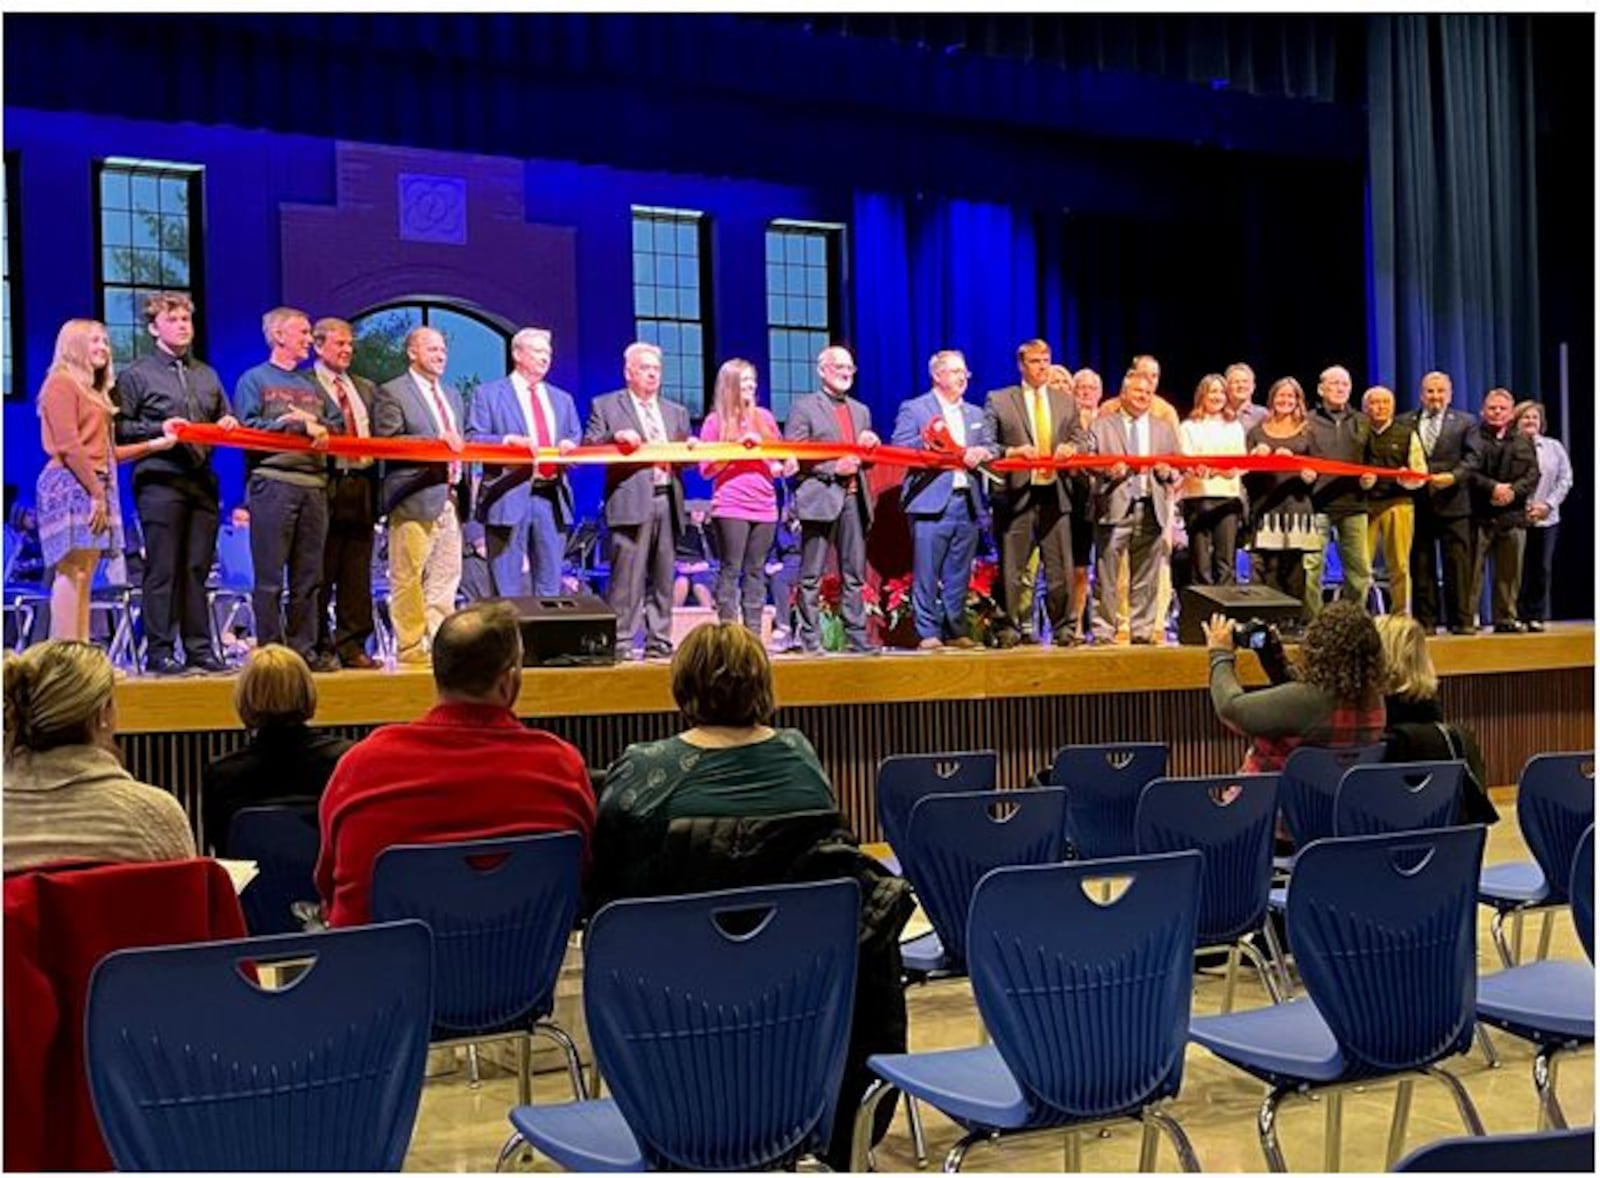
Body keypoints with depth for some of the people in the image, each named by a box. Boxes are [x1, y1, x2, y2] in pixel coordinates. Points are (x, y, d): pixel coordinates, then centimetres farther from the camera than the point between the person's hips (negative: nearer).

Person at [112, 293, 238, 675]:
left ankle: (199, 648, 10)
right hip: (160, 481, -5)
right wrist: (159, 429, -14)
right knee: (162, 570, -5)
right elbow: (119, 428, -1)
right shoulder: (136, 375, 4)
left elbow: (226, 421, 27)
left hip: (202, 481, 5)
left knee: (197, 568, 6)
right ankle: (159, 651, -2)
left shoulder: (207, 375, 21)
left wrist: (230, 426, 4)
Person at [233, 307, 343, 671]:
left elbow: (339, 425, 17)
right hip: (272, 482, -6)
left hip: (314, 484, 6)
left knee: (308, 577, 6)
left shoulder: (312, 385, 22)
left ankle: (303, 648, 10)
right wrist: (298, 426, -9)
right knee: (270, 577, -4)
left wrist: (314, 423, -3)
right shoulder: (254, 380, 5)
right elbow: (248, 426, -9)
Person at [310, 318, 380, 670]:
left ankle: (353, 646, 12)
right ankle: (319, 647, 6)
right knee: (320, 572, -1)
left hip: (361, 486, 6)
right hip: (324, 485, -6)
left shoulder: (366, 389, 20)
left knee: (357, 574, 7)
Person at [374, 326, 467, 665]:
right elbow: (386, 443, -12)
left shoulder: (452, 395, 23)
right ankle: (411, 650, -1)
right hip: (414, 499, -8)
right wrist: (435, 440, -18)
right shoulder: (392, 393, -1)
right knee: (409, 580, -5)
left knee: (446, 577, 8)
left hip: (449, 498, 8)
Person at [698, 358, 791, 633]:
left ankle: (754, 634, 4)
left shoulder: (764, 417, 16)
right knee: (731, 570, -7)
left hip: (764, 506, 4)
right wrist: (738, 446, -10)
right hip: (731, 506, -4)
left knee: (756, 571, 3)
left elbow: (778, 458, 22)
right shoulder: (715, 421, 4)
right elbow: (707, 469, -1)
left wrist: (784, 467, -1)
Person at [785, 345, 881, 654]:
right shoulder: (803, 407, 2)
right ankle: (810, 639, 2)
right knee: (811, 577, -2)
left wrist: (870, 446, 2)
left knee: (854, 575, 5)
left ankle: (857, 637, 9)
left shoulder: (861, 411, 21)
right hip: (820, 498, -5)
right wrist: (832, 468, -14)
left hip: (854, 499, 5)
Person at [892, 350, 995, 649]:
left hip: (967, 501, 5)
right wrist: (926, 440, -19)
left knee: (959, 575, 7)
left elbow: (991, 449, 16)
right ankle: (928, 633, 1)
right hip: (931, 501, -5)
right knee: (927, 574, -5)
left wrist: (981, 452, -6)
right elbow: (898, 450, -4)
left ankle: (955, 631, 14)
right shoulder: (913, 409, 4)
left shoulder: (976, 414, 21)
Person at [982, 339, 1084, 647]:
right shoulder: (998, 401, 4)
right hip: (1017, 494, -3)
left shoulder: (1066, 401, 16)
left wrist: (1071, 447, -5)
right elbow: (985, 446, 0)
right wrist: (1014, 451, -16)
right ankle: (1010, 628, 8)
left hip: (1055, 494, 3)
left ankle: (1063, 627, 12)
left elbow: (1082, 439, 18)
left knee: (1061, 567, 3)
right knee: (1013, 567, 0)